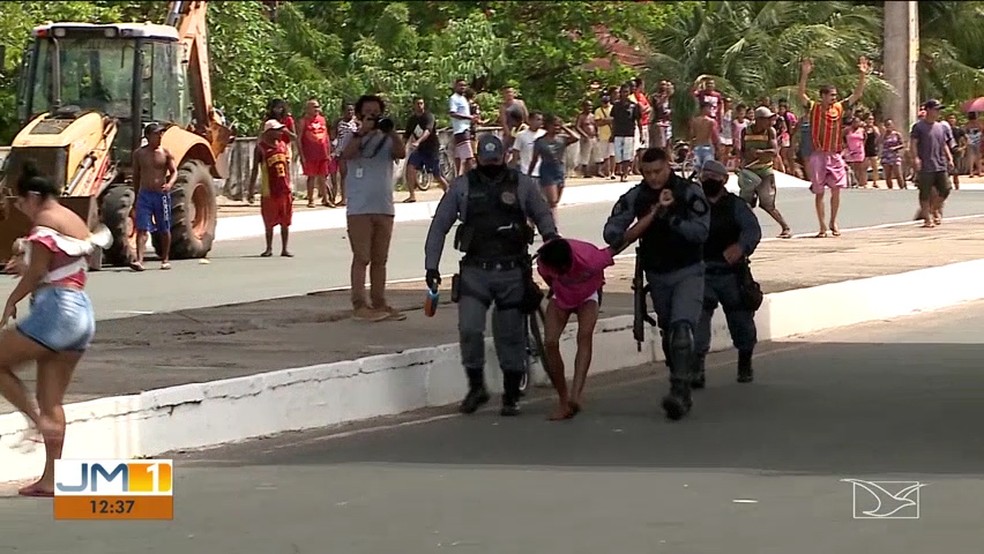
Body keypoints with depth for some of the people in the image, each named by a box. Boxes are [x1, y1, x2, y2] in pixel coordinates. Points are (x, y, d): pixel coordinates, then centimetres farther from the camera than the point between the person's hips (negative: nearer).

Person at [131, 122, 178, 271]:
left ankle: (165, 259, 23)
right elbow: (136, 175, 13)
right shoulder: (139, 153, 4)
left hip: (161, 195, 0)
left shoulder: (165, 153, 1)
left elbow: (174, 172, 0)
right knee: (142, 229, -10)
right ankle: (139, 260, -18)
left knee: (164, 229, 9)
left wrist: (169, 184, -19)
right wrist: (137, 192, 12)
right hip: (144, 194, 0)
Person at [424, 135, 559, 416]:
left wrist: (550, 234, -4)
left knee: (511, 335, 4)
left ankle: (511, 396, 15)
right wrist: (431, 265, 3)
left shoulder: (522, 184, 5)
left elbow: (542, 213, 18)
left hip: (513, 271, 0)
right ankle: (476, 386, 5)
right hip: (475, 271, 0)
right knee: (469, 329, -14)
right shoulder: (462, 186, 4)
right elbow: (439, 225, 9)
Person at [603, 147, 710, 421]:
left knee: (681, 328, -22)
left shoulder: (689, 192, -12)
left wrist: (669, 216, -25)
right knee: (667, 333, 13)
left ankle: (680, 390, -27)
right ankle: (681, 393, 26)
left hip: (688, 272, -5)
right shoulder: (635, 197, -3)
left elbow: (700, 232, -20)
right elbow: (611, 232, -6)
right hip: (656, 275, 5)